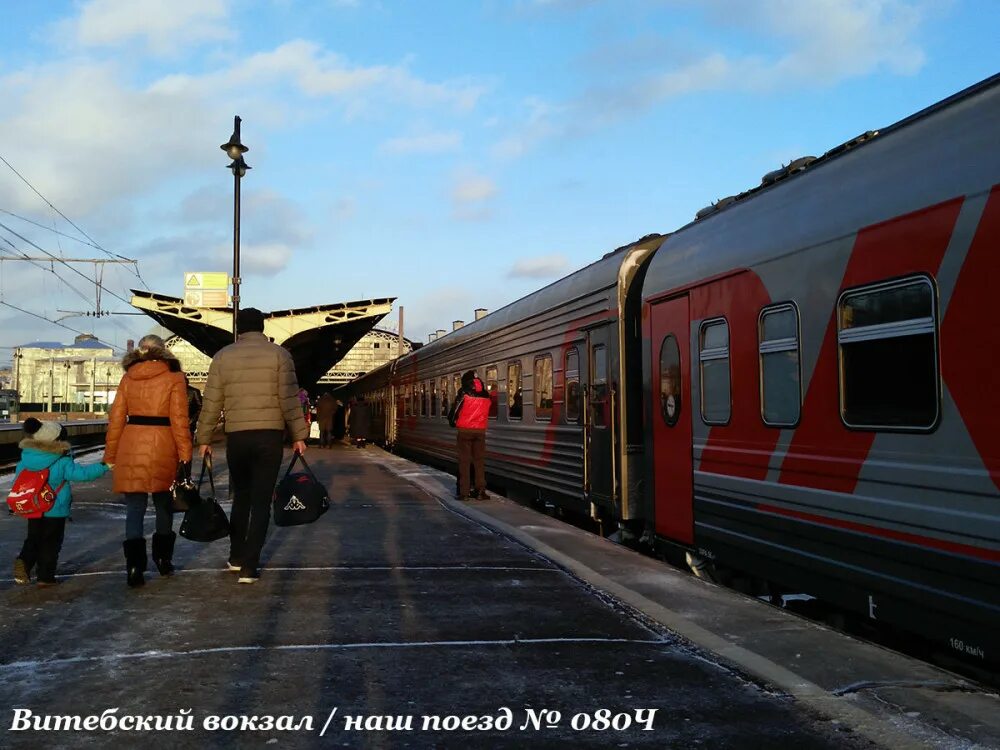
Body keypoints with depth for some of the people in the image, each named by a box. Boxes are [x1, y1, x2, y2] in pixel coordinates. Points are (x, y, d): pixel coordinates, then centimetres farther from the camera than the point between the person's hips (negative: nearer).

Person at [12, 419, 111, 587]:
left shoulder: (26, 459, 1)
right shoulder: (62, 463, -16)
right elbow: (82, 473, -17)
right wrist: (103, 467, -9)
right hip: (55, 511, -4)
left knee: (33, 539, 18)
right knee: (51, 543, 6)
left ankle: (23, 561, -8)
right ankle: (45, 576, 7)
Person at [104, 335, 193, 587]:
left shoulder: (128, 378, 9)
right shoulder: (174, 378, 0)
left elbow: (116, 418, 8)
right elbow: (179, 419, -6)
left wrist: (110, 455, 13)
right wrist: (185, 454, -4)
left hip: (131, 446, 2)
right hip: (162, 447, -2)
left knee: (135, 508, 5)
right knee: (164, 505, 16)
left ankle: (135, 566, -5)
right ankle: (163, 560, 25)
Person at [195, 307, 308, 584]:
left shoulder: (223, 356, 5)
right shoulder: (279, 354, 1)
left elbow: (211, 403, 4)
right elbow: (290, 398, -5)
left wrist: (204, 439, 11)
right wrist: (299, 435, 0)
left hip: (236, 437, 2)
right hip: (270, 436, -2)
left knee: (241, 496, 19)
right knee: (261, 501, 3)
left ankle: (236, 556, 26)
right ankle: (249, 566, 0)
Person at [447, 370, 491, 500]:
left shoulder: (464, 393, -5)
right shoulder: (485, 395, 6)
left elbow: (455, 409, -4)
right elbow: (487, 413, 11)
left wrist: (452, 422, 11)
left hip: (465, 430, -3)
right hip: (480, 431, 3)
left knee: (464, 460, 2)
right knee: (479, 460, 7)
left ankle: (463, 492, 0)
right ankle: (480, 491, 4)